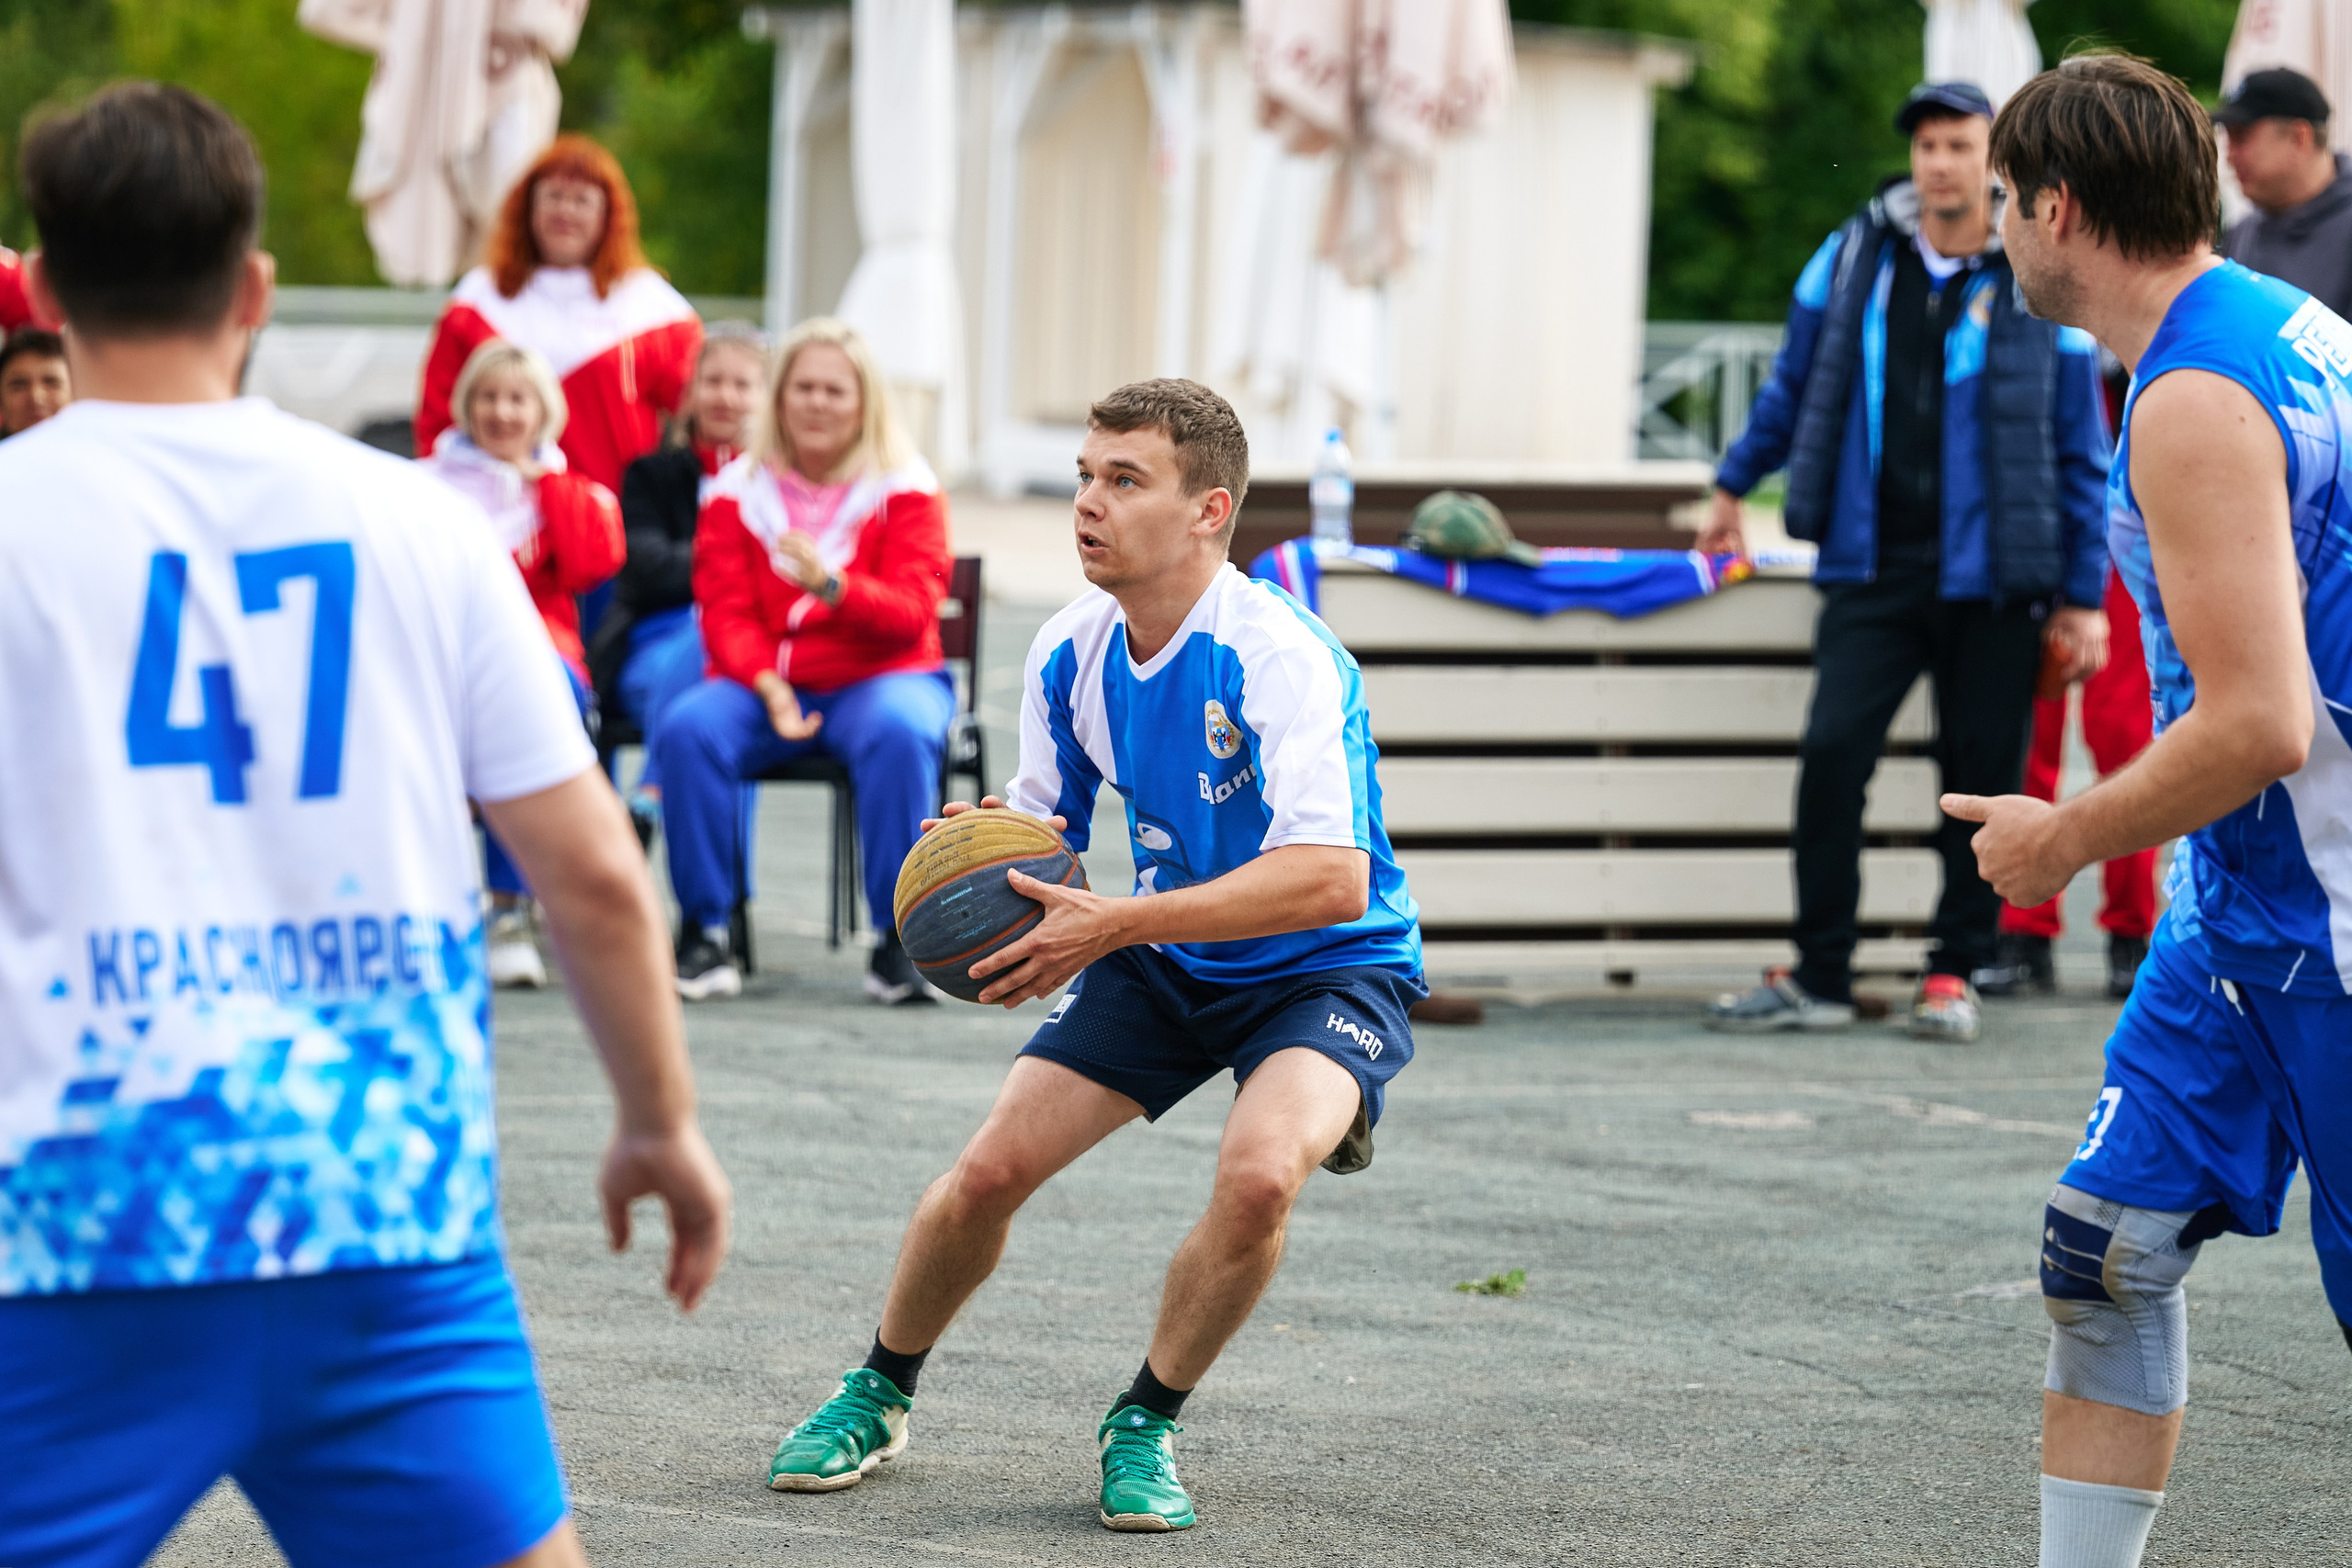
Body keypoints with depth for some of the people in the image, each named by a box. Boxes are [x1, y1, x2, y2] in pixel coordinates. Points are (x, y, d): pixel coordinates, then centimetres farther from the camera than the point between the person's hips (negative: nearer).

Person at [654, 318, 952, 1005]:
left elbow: (909, 615, -9)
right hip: (763, 683, 1)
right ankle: (703, 933, -21)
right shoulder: (737, 490, 7)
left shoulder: (904, 488, 2)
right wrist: (770, 687, -19)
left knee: (900, 734, -37)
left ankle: (897, 941, -27)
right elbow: (725, 613, 1)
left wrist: (830, 584, -29)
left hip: (879, 679, -1)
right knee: (685, 730, -30)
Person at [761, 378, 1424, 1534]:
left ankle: (1145, 1426, -7)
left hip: (1328, 971, -6)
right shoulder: (1069, 654, -7)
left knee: (1260, 1171, -33)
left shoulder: (1279, 657, -29)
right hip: (1161, 963, 6)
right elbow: (1044, 829, 9)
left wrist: (1116, 923, -41)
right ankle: (880, 1392, 23)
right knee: (990, 1169, -6)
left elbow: (1331, 876, -39)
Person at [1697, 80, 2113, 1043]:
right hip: (1872, 571, 2)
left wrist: (2083, 595, 2)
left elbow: (2082, 450, 3)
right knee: (1832, 755, -7)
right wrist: (1734, 486, 25)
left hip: (1990, 580, -1)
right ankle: (1819, 978, 2)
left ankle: (1954, 974, 15)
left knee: (1980, 775, 1)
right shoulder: (1856, 258, 6)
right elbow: (1795, 383, 21)